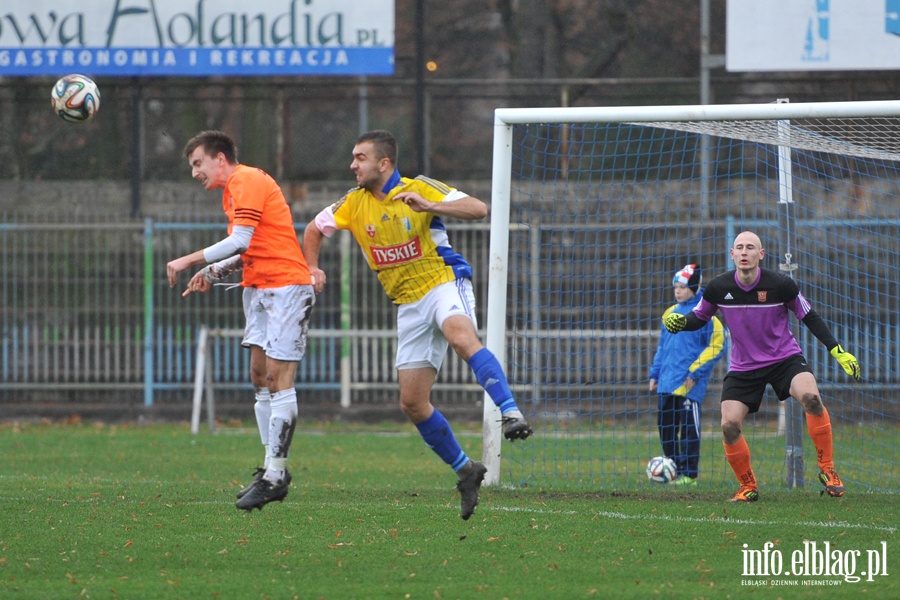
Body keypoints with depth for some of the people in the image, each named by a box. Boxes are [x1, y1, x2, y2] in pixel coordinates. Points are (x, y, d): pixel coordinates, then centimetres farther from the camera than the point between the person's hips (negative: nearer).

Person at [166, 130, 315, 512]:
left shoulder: (247, 182, -12)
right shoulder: (232, 190, 19)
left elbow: (240, 241, -22)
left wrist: (190, 260, -18)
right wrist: (212, 273, 10)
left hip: (286, 287, -10)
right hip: (259, 289, 10)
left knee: (278, 377, -11)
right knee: (259, 376, 7)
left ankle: (275, 475, -13)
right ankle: (273, 471, 10)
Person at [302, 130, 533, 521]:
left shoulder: (419, 189, -8)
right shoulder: (354, 204, 6)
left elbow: (478, 209, -18)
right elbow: (314, 229, 22)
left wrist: (429, 206, -32)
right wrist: (313, 269, 6)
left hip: (444, 283, -6)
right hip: (409, 305, 6)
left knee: (461, 336, -40)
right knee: (412, 403, 0)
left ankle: (511, 414, -51)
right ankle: (464, 470, 14)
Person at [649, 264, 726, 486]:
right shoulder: (670, 313, 16)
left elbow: (716, 346, -8)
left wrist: (695, 372, -13)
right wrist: (655, 374, 18)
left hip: (689, 384, -7)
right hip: (668, 383, 7)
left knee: (689, 427, -7)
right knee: (665, 427, 8)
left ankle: (689, 474, -3)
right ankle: (674, 470, 17)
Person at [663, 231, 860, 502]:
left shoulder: (780, 284, -14)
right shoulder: (719, 288, -9)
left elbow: (810, 317, -2)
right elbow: (699, 317, 7)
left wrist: (838, 351, -7)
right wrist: (679, 322, -16)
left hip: (785, 357, -2)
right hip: (743, 366, 2)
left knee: (811, 398, -30)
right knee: (729, 426, -13)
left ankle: (827, 469, -14)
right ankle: (748, 487, 10)